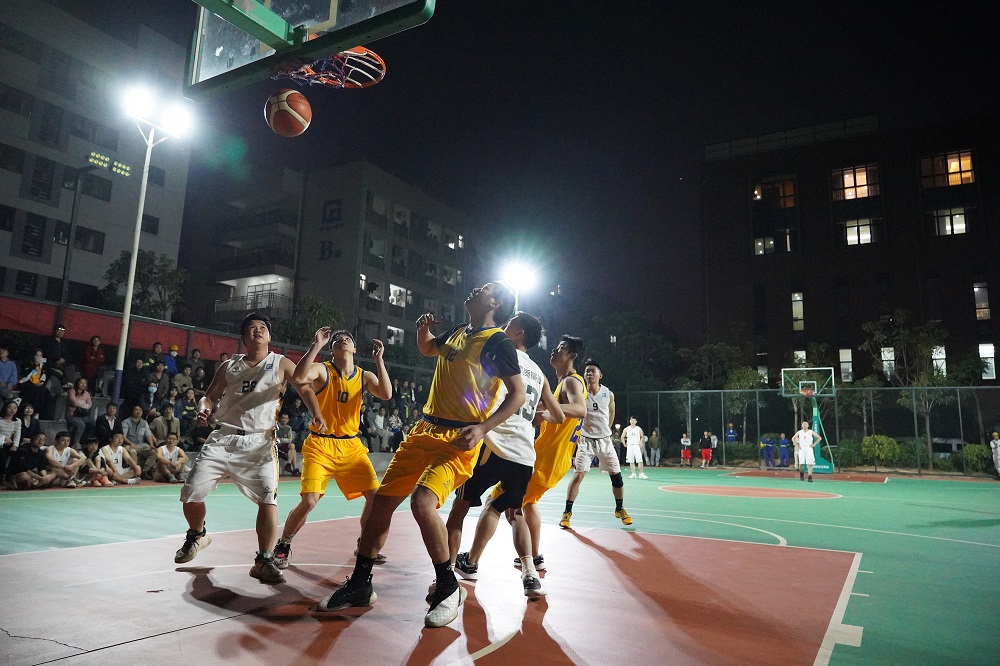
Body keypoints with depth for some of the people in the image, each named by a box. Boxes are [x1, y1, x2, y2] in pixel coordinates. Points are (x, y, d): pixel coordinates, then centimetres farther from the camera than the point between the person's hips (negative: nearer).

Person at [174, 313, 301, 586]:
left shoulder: (280, 364, 2)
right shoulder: (229, 366, 12)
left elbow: (306, 388, -6)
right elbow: (211, 395, 16)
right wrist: (205, 408, -8)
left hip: (259, 442, -3)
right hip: (224, 438, 3)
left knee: (268, 498, -17)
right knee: (191, 494, 1)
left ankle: (264, 561, -3)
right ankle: (197, 536, 33)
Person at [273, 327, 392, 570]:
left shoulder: (364, 376, 5)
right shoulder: (322, 370, -6)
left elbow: (386, 394, -13)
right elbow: (299, 377, -28)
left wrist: (379, 360, -16)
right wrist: (316, 345, -26)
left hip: (351, 445, 4)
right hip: (320, 445, -4)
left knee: (375, 495, -2)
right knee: (308, 501, -15)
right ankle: (283, 546, 13)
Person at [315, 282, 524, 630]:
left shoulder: (498, 342, -7)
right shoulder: (456, 332, 15)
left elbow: (518, 394, -11)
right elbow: (427, 348, 34)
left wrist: (483, 428, -21)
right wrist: (423, 327, 12)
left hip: (459, 440, -8)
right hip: (424, 431, 8)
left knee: (422, 502, -27)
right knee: (381, 502, 6)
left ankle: (448, 587, -6)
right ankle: (360, 585, 23)